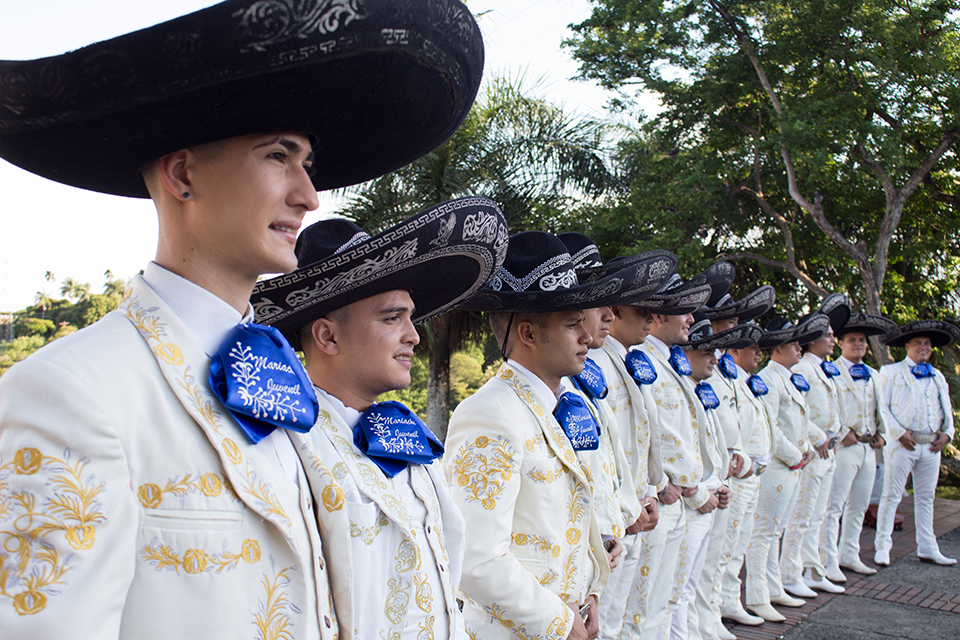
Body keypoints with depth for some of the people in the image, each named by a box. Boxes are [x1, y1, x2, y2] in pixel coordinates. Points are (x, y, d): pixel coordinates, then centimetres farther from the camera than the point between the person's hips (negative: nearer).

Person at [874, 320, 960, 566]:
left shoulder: (937, 377, 20)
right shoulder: (891, 372, 3)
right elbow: (881, 407, -4)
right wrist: (899, 433, -14)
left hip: (932, 445, 5)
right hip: (902, 444, -5)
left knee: (926, 497, 11)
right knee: (892, 495, -3)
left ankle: (927, 549, 18)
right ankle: (882, 546, 3)